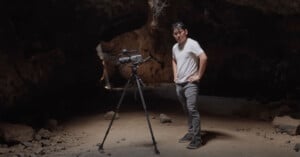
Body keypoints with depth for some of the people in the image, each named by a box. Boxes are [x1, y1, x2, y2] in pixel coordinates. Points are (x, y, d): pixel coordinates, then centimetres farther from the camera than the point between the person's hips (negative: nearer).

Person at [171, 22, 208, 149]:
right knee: (186, 111, 13)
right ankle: (191, 133, 22)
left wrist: (199, 75, -19)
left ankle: (196, 138, -11)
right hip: (179, 84, 8)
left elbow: (204, 58, -23)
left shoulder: (192, 44, -11)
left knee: (192, 110, -13)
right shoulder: (175, 47, 13)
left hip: (190, 83, -8)